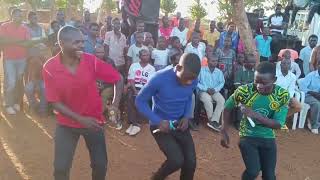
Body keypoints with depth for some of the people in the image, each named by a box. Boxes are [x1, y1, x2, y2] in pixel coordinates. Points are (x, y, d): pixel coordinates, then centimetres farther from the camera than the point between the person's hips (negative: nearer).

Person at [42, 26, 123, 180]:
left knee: (100, 165, 9)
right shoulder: (49, 67, -17)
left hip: (94, 121, 1)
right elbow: (55, 102, -13)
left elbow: (118, 79, -6)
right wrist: (80, 119, -21)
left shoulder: (91, 61, -16)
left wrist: (115, 105, -18)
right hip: (67, 123, 0)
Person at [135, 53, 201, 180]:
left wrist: (186, 117, -7)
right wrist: (158, 121, -23)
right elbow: (140, 101, -15)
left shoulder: (193, 81, -11)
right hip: (160, 125, -4)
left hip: (180, 124, 5)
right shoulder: (159, 79, -26)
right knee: (177, 160, -19)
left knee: (191, 161, -5)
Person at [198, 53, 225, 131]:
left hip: (215, 92, 4)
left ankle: (213, 121, -28)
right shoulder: (201, 70, -3)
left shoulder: (219, 72, 9)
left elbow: (222, 82, 5)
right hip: (203, 91, -3)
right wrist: (206, 89, -15)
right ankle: (212, 120, -19)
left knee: (222, 100, -26)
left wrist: (215, 89, -13)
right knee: (208, 100, -35)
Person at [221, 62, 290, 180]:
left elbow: (278, 124, -16)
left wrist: (255, 115, -30)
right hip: (248, 136, -2)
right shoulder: (244, 91, -20)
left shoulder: (282, 95, -15)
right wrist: (224, 132, -5)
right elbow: (227, 107, -3)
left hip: (268, 139, 2)